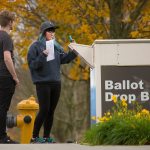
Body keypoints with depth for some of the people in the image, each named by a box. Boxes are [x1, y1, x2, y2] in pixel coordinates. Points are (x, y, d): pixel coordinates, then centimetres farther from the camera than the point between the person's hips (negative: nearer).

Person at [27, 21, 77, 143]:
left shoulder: (56, 46, 12)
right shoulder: (36, 46, -5)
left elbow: (64, 59, 10)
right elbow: (32, 64, -10)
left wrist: (74, 51, -3)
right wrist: (42, 56, -23)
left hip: (56, 82, 6)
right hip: (43, 83, -6)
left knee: (51, 111, 7)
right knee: (44, 110, -10)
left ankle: (47, 136, 13)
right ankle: (35, 137, -2)